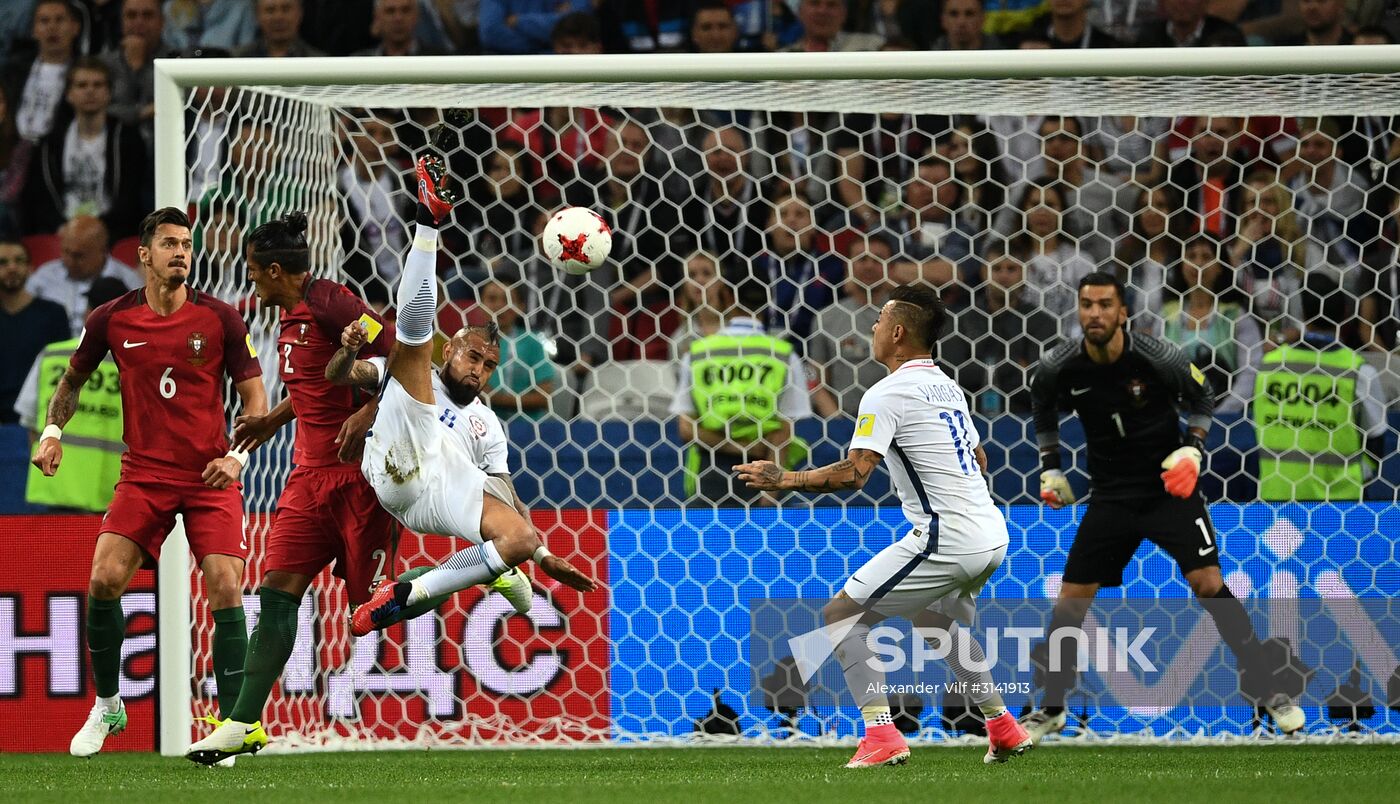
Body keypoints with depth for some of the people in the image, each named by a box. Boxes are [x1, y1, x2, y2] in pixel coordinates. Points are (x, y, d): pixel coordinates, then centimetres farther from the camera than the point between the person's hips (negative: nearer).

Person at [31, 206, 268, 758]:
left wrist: (239, 455, -14)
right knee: (104, 581, -13)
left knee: (225, 591, -13)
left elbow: (254, 397, 1)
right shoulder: (112, 319, 0)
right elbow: (73, 380, 17)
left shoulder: (219, 318, -4)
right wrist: (52, 432, 2)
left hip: (210, 477, -1)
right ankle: (106, 707, 8)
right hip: (143, 475, 1)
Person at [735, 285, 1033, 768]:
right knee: (932, 618, 34)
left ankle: (881, 737, -14)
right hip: (991, 539, 9)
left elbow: (854, 474, -19)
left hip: (945, 541, -9)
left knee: (841, 616, -2)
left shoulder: (887, 395, -11)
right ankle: (1004, 729, 30)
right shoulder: (948, 387, 16)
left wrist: (783, 480, -10)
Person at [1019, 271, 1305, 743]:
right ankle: (1051, 710, 16)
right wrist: (1050, 469, 9)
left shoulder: (1158, 359, -18)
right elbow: (1043, 408, 13)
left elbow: (1202, 399, 1)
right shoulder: (1059, 369, -11)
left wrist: (1192, 449, -13)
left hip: (1169, 487, -3)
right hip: (1111, 496, 3)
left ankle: (1265, 689, -4)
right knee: (1070, 600, 0)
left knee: (1208, 583, -15)